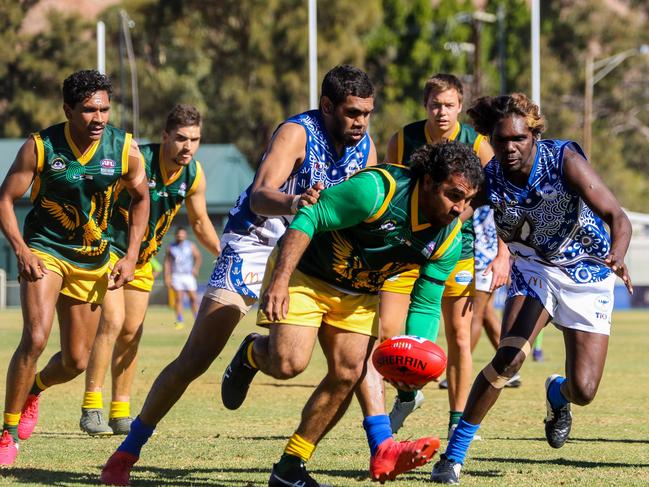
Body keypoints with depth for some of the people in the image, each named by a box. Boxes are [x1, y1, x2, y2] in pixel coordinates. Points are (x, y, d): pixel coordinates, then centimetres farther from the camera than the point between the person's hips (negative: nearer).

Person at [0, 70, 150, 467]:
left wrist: (131, 256, 0)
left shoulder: (124, 148, -10)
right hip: (45, 252, -3)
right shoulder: (40, 147, -17)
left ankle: (34, 389, 44)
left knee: (76, 361, 8)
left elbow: (141, 197, 7)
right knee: (36, 338, -24)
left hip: (92, 261, 3)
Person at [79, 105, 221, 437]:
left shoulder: (194, 175, -6)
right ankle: (91, 408, -14)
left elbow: (200, 223, 11)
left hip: (143, 259, 6)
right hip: (109, 249, -6)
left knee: (132, 332, 7)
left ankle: (121, 413, 15)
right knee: (113, 322, -19)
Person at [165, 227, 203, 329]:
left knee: (193, 298, -2)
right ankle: (180, 322, -6)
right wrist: (167, 277, -1)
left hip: (189, 275, 1)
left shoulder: (191, 246, 7)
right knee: (178, 299, -8)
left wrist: (196, 268, -8)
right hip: (176, 275, -1)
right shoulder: (171, 247, 6)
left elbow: (198, 257, 11)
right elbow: (167, 262, 6)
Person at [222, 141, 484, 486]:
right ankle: (252, 353, 18)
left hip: (358, 295, 6)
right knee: (289, 363, -21)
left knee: (349, 374, -4)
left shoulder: (448, 240, -11)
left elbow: (426, 305, -4)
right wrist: (279, 280, -34)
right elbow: (309, 219, -27)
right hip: (302, 273, -6)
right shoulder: (377, 189, -30)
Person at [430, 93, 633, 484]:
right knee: (508, 359, -24)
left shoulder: (564, 159, -27)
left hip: (589, 276, -1)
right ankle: (454, 455, -12)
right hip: (535, 269, 1)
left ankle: (557, 393, 34)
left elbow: (618, 218, -31)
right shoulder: (487, 180, -20)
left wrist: (616, 257, -51)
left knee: (583, 391, -7)